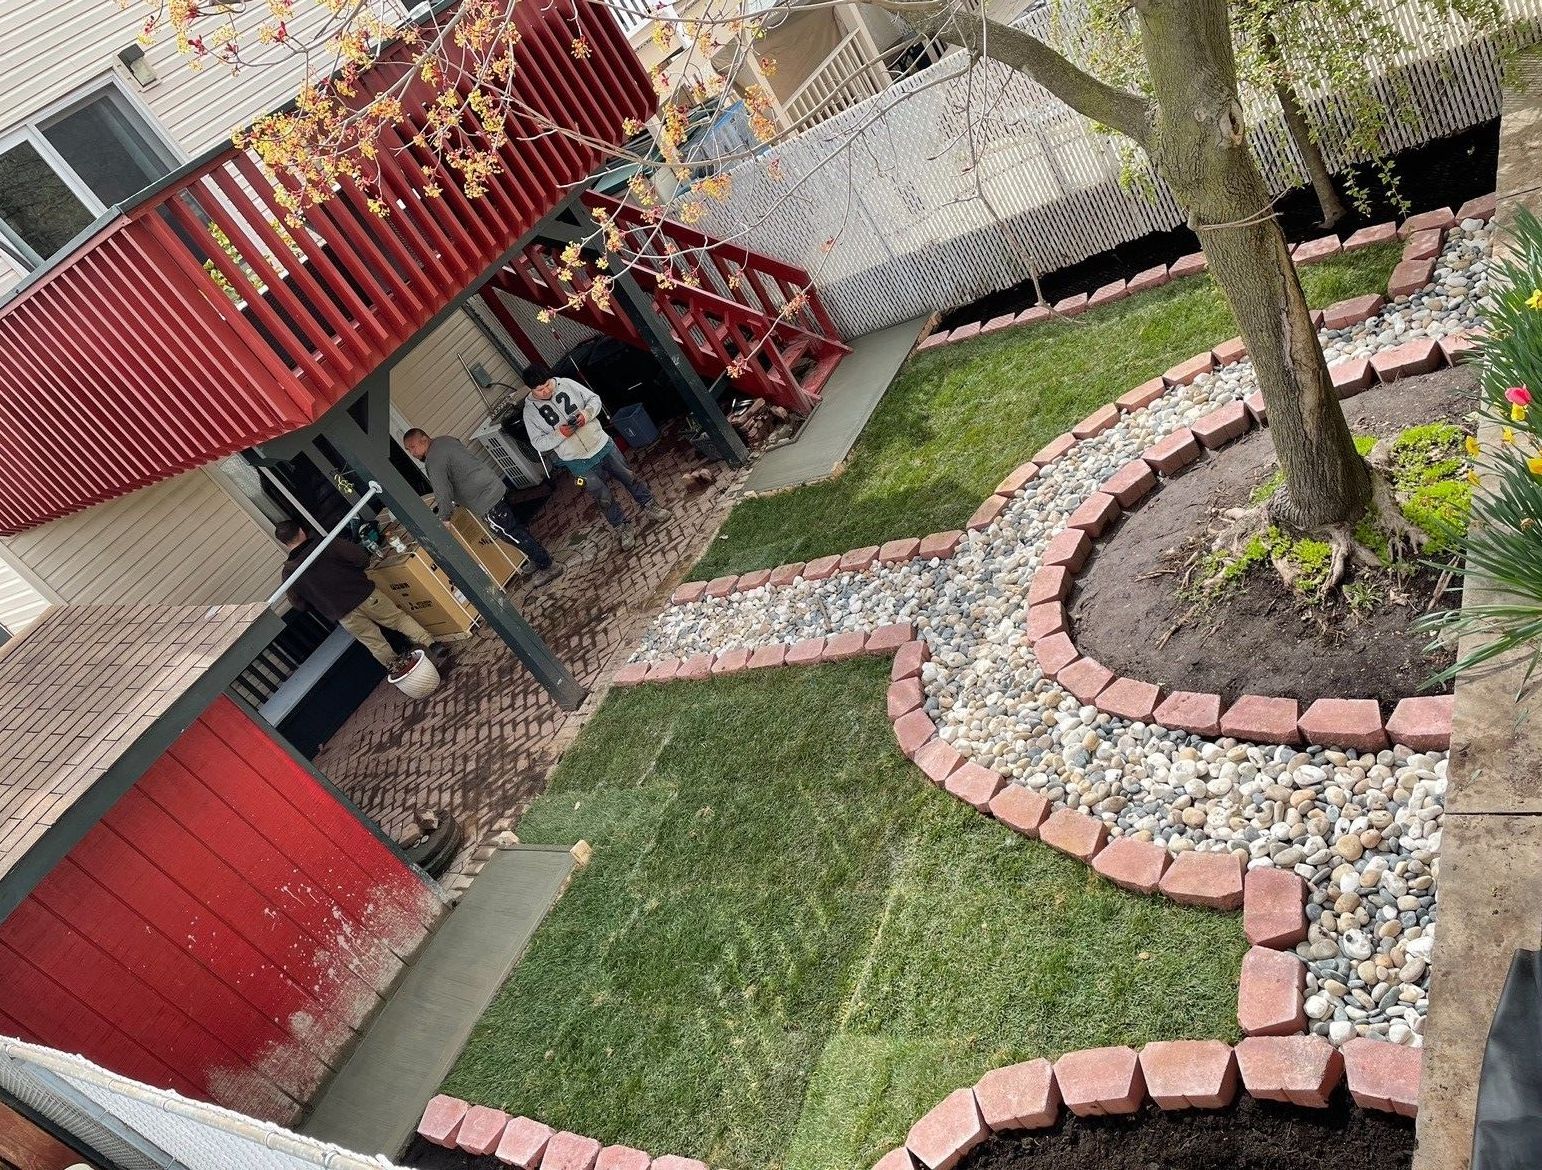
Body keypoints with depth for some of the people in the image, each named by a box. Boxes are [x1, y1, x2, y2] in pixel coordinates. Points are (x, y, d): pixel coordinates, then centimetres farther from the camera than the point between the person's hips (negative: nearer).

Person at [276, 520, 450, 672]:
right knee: (400, 618, 12)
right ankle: (431, 644, 0)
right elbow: (361, 557, -7)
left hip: (343, 615, 1)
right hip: (365, 595, -1)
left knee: (375, 644, 15)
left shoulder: (289, 573, 1)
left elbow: (299, 605, 9)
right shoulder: (324, 544, -6)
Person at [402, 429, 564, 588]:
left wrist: (445, 518, -14)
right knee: (514, 527, 21)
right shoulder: (444, 440, 10)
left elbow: (443, 493, -28)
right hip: (492, 485, 10)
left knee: (511, 533, -1)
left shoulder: (434, 461, -21)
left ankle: (548, 567, 7)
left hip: (485, 499, -10)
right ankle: (537, 556, 34)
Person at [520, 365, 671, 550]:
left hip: (602, 444, 2)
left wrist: (587, 413, -18)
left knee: (629, 477, 14)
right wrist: (560, 434, -24)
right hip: (578, 462, -2)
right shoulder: (530, 410, -10)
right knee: (604, 497, 7)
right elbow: (538, 443, -8)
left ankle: (650, 506, 36)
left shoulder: (566, 384, -6)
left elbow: (594, 399, 2)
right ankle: (622, 528, 29)